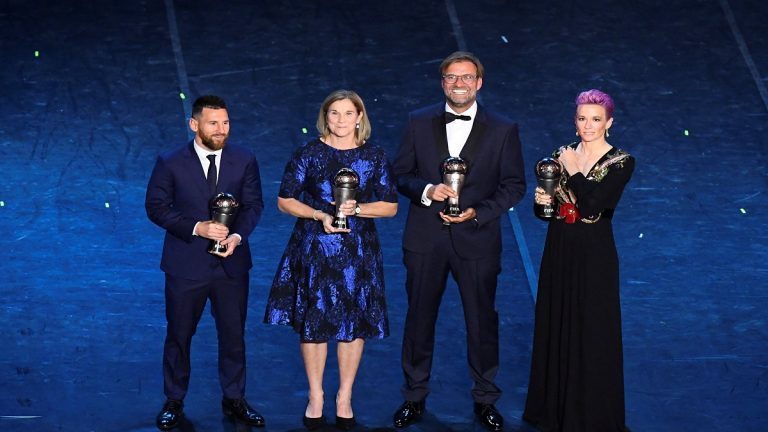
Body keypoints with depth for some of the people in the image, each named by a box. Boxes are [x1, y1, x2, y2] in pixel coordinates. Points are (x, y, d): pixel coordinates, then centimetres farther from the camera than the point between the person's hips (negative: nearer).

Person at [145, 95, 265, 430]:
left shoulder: (244, 160, -2)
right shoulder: (170, 163, -9)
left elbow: (253, 204, 3)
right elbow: (156, 206, -7)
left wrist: (238, 235, -16)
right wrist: (196, 228, -19)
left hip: (231, 262, 2)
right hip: (185, 264, -2)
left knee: (233, 335, 12)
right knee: (179, 336, 11)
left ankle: (234, 400, 28)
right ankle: (174, 402, 27)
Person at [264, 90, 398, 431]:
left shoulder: (375, 156, 2)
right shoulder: (308, 153, -1)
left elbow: (390, 206, 3)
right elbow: (285, 201, 1)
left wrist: (357, 209, -14)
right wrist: (319, 215, -15)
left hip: (358, 253, 1)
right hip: (313, 250, -1)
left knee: (355, 322, 5)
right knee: (313, 321, 3)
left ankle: (344, 398, 18)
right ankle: (315, 396, 19)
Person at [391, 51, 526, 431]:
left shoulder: (502, 129, -2)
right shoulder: (419, 122, 2)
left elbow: (514, 185, 1)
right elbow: (401, 174, 4)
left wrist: (478, 213, -12)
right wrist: (426, 191, -16)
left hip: (476, 239, -1)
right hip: (425, 239, 1)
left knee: (482, 322, 8)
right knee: (419, 319, 10)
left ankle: (485, 400, 24)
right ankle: (414, 397, 25)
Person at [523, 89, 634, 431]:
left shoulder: (621, 163, -9)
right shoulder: (562, 155, 6)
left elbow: (593, 205, -22)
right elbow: (547, 209, 10)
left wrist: (574, 171, -13)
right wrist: (541, 201, -11)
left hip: (593, 257, -5)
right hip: (559, 252, 5)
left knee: (591, 335, 2)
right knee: (555, 329, 13)